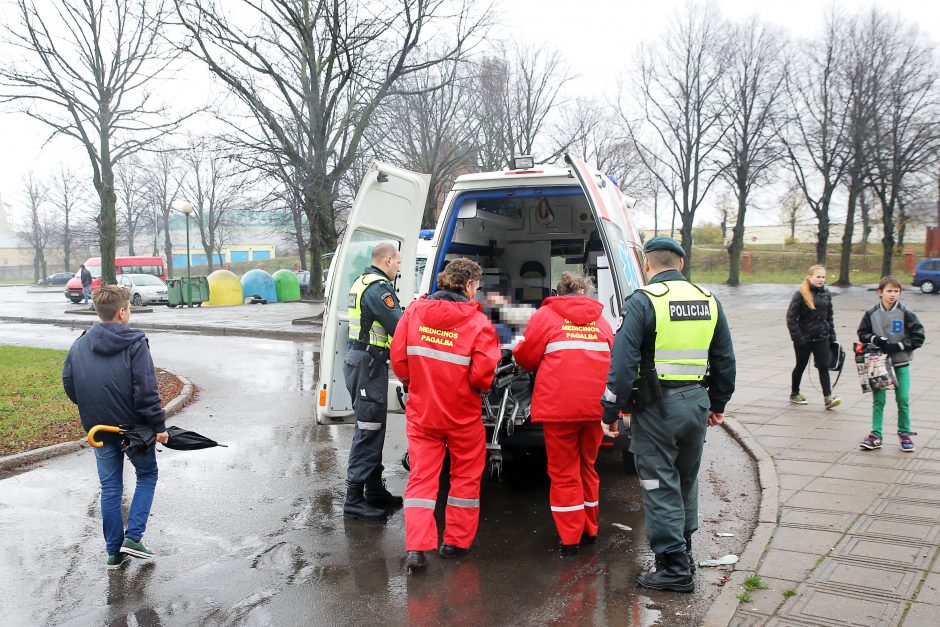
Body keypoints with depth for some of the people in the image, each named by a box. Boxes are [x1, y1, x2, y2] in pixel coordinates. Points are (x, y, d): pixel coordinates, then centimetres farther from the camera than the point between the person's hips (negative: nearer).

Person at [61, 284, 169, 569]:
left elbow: (68, 383, 8)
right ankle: (133, 537, 5)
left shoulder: (80, 344, 3)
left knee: (110, 487, 14)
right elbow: (146, 391, -19)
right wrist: (158, 425, -14)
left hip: (98, 428, 5)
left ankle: (114, 551, 18)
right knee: (147, 474, 16)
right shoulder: (135, 343, -14)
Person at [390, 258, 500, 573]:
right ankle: (456, 541, 24)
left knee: (421, 478, 9)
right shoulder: (477, 320, -14)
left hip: (421, 411, 3)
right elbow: (483, 373, -19)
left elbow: (398, 357, 0)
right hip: (462, 414, -3)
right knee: (465, 476, 16)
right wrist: (480, 386, 3)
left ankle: (416, 548, 0)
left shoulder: (414, 311, -3)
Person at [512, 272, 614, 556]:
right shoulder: (600, 320, 12)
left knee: (564, 472, 7)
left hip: (559, 407, -4)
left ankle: (570, 538, 11)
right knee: (587, 468, 20)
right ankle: (589, 530, 30)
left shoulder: (545, 315, 1)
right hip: (595, 406, 4)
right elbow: (611, 359, 14)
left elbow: (526, 357, 4)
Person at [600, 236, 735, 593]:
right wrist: (718, 404, 24)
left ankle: (674, 567, 6)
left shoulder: (643, 301, -11)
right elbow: (725, 359, 14)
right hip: (697, 403, 6)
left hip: (657, 406, -6)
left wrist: (611, 412, -10)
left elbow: (623, 362, -16)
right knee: (686, 480, 21)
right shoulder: (708, 300, 8)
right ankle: (684, 552, 34)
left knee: (660, 486, 2)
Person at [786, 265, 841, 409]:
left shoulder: (826, 293, 4)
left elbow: (829, 315, 14)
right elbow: (791, 317, -12)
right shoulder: (800, 294, -12)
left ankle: (828, 397, -4)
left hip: (821, 337, 4)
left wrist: (832, 334, 10)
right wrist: (797, 337, -16)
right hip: (804, 338, -4)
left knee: (823, 366, -3)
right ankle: (794, 394, 28)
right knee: (800, 366, 11)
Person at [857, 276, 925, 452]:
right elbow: (862, 334, 9)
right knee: (878, 399, 3)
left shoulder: (905, 313, -6)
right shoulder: (872, 313, -1)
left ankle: (905, 434, 18)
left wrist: (898, 346, -14)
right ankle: (876, 435, 9)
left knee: (903, 399, 1)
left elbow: (919, 337, -5)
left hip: (901, 363, -1)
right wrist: (874, 339, -11)